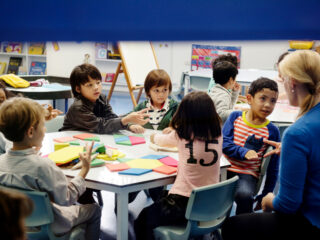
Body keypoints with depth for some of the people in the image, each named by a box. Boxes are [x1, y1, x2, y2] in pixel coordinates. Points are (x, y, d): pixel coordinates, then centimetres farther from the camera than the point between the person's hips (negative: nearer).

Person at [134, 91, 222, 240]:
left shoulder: (181, 134, -9)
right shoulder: (217, 136, -2)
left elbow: (155, 139, 10)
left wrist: (155, 137, 33)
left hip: (184, 205, -5)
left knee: (141, 222, 15)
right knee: (164, 195, 33)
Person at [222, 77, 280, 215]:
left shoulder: (272, 131, 2)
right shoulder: (235, 116, 7)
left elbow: (273, 168, 7)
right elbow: (224, 143, -2)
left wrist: (265, 195, 8)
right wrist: (243, 152, -19)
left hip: (247, 174, -2)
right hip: (224, 169, 2)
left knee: (245, 196, -33)